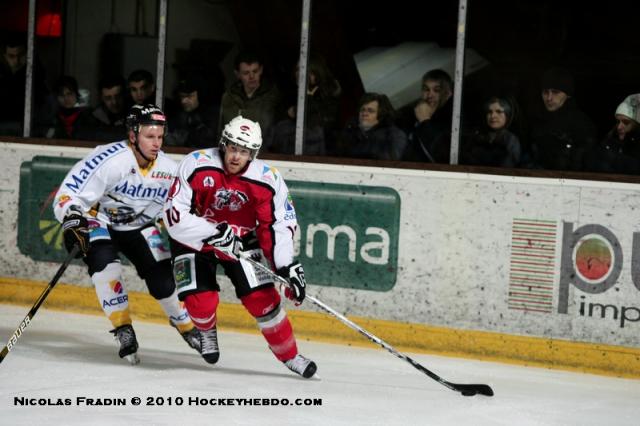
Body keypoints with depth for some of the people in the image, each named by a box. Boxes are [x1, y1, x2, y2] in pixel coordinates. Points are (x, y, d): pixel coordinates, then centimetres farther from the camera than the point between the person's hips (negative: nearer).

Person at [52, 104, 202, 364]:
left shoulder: (169, 169, -13)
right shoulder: (109, 160, -31)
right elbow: (68, 195, -31)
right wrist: (72, 223, -47)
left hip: (139, 226, 4)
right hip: (99, 220, -4)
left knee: (163, 279, -6)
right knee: (104, 263, -31)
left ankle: (188, 327, 22)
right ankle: (124, 331, -15)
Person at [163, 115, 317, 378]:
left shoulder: (267, 180, -19)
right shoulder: (197, 166, -26)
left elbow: (280, 224, -11)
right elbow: (174, 215, -27)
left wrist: (288, 267, -21)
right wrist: (213, 233, -36)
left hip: (241, 241, 2)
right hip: (194, 239, -2)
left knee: (262, 297, -10)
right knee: (201, 302, -16)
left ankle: (289, 355, 9)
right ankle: (207, 331, 22)